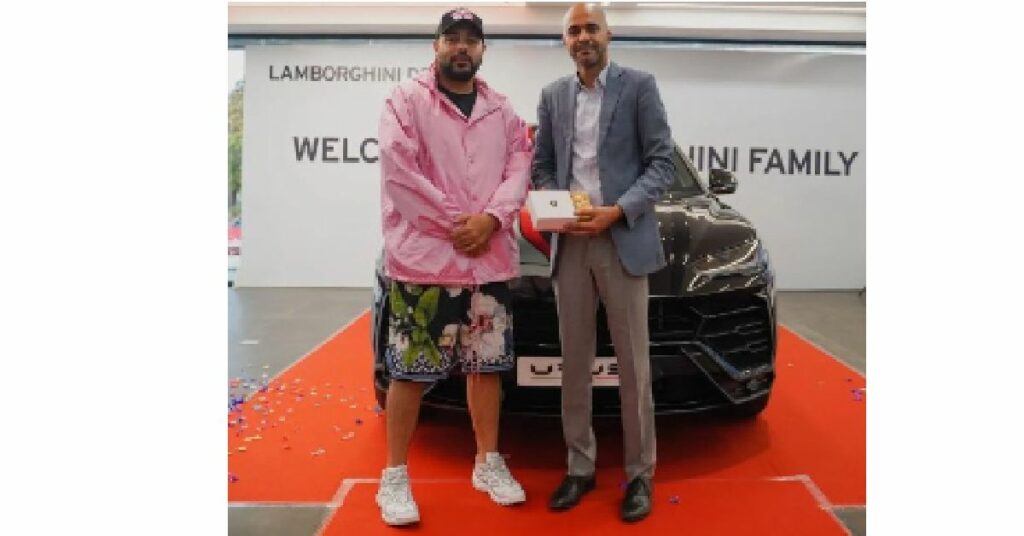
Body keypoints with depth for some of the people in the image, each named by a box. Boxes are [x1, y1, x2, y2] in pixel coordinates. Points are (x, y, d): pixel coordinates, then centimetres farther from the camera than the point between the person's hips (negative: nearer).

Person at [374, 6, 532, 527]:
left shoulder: (501, 109, 14)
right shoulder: (406, 99, 0)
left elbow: (519, 165, 5)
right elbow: (398, 171, -10)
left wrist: (491, 218, -12)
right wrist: (454, 222, -12)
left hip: (490, 258, 5)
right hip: (421, 256, -4)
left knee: (487, 364, 12)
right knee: (409, 370, 1)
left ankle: (488, 462, 28)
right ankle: (394, 475, 15)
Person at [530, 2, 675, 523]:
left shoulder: (639, 85, 1)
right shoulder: (552, 95, 12)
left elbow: (662, 161, -3)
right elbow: (541, 165, 13)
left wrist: (617, 211, -16)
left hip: (622, 240, -3)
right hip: (570, 243, 4)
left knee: (632, 363, 3)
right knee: (574, 360, 8)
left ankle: (640, 473, 17)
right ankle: (579, 466, 22)